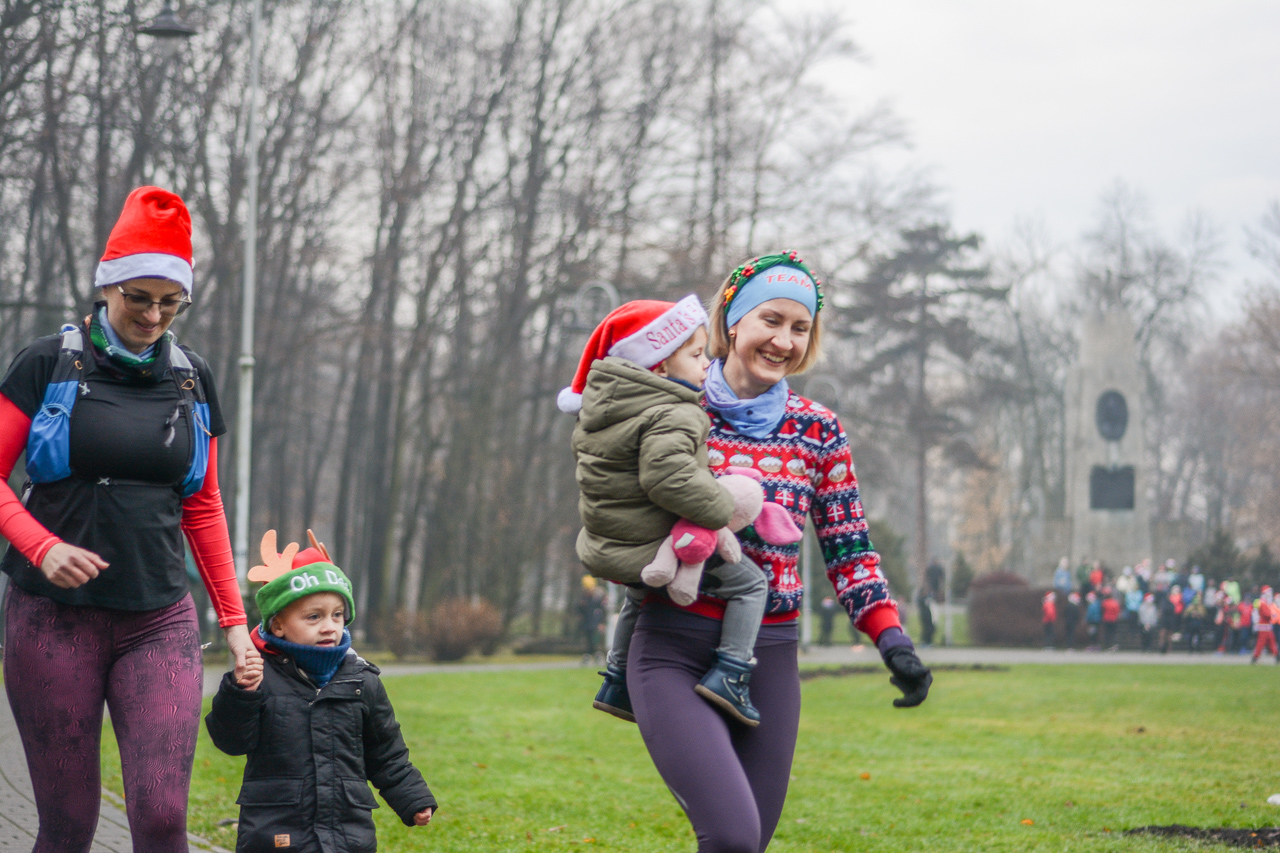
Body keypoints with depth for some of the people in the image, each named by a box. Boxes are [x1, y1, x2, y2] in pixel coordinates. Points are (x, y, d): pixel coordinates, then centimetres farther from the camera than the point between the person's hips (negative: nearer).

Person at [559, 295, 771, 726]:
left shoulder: (600, 402, 8)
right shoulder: (674, 416, -23)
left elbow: (583, 448, 23)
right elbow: (667, 477, -37)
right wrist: (723, 507, -27)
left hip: (603, 546, 9)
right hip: (652, 550, -9)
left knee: (640, 596, 38)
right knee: (751, 583, 4)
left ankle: (617, 682, 44)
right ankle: (729, 674, -5)